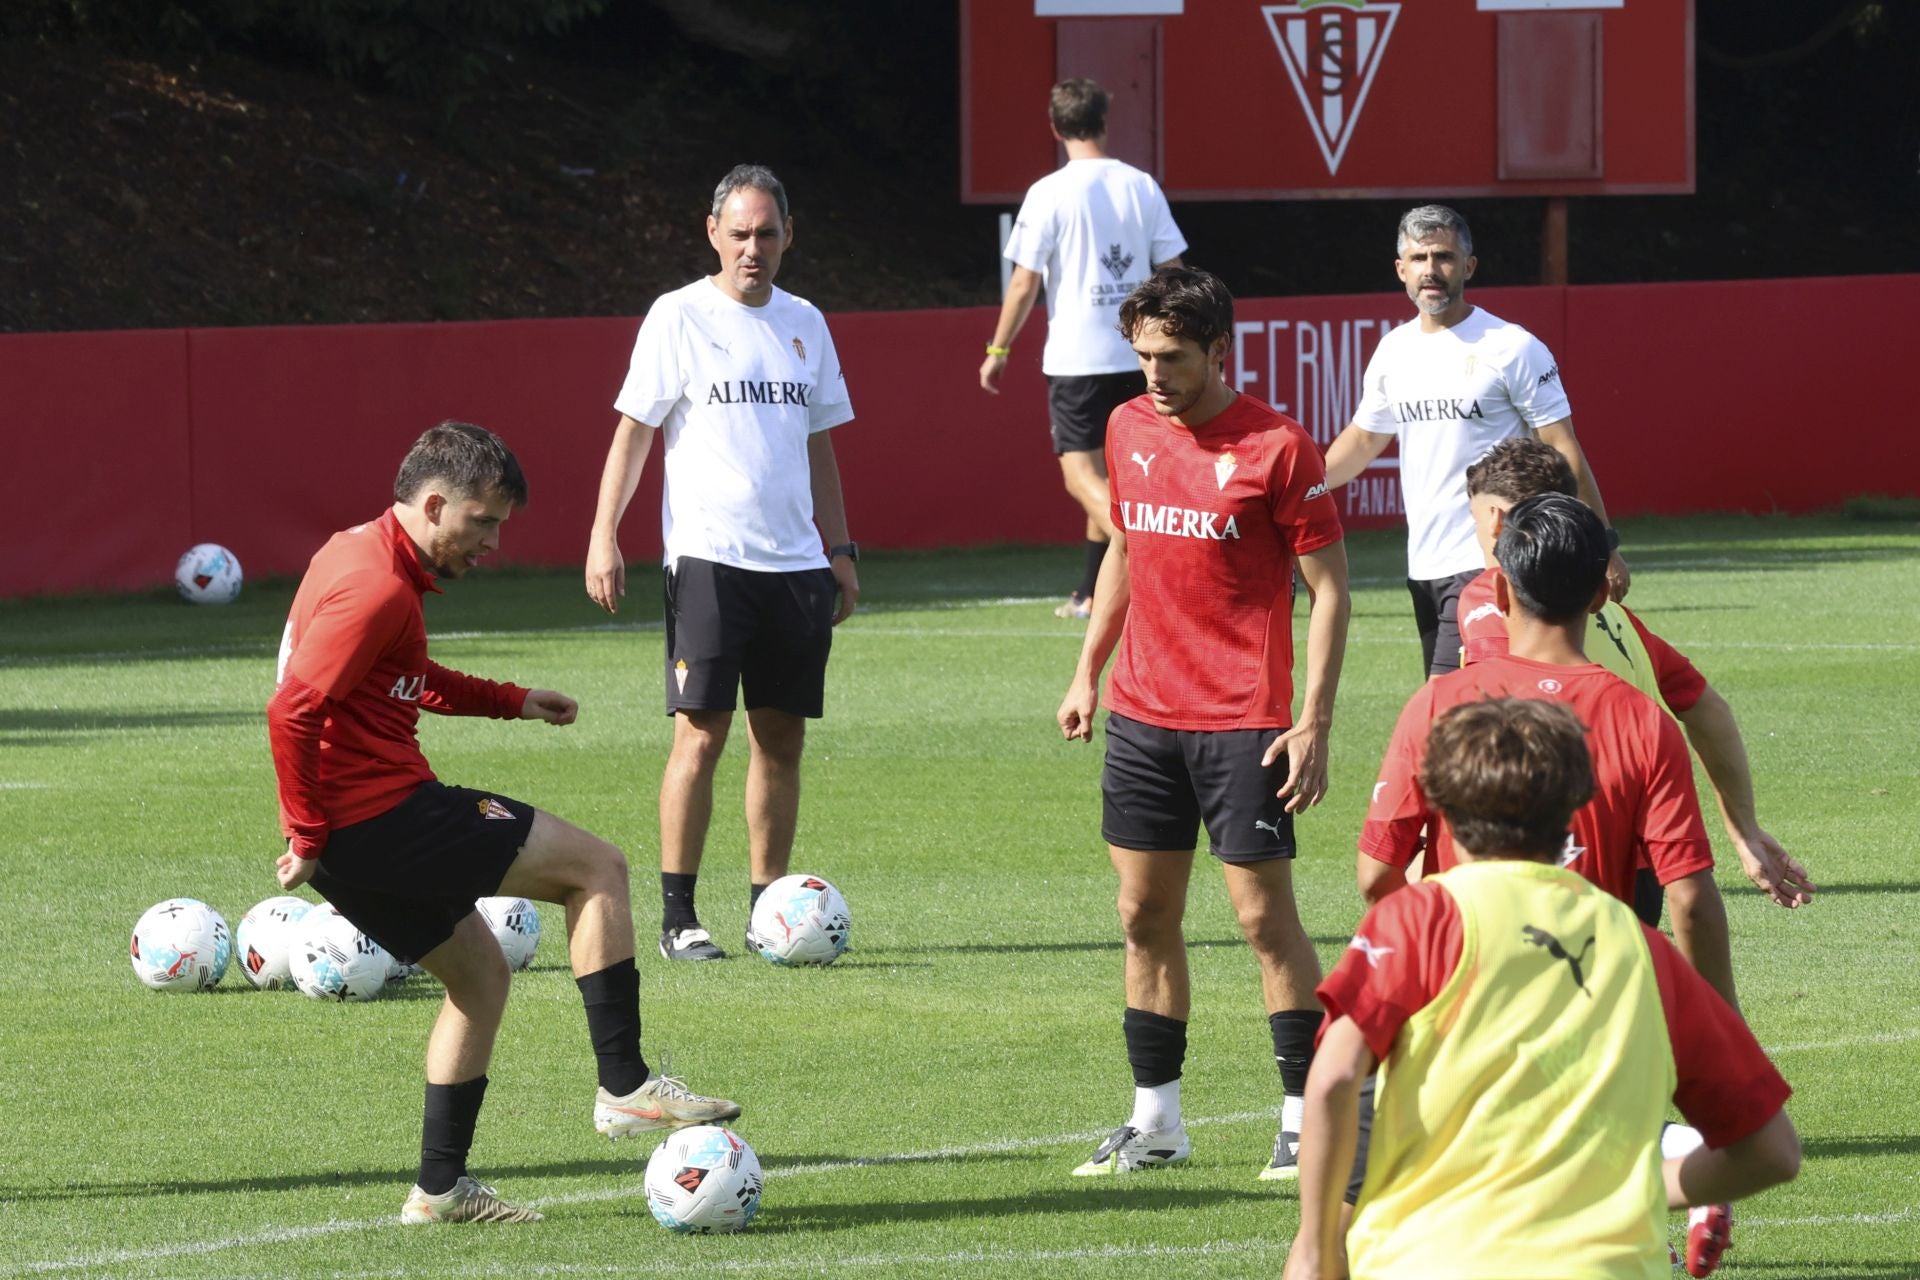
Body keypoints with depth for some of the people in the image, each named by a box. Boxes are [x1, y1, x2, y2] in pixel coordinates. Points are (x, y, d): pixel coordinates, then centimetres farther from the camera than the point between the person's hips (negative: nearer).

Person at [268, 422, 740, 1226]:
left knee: (479, 973, 21)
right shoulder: (377, 588, -18)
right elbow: (292, 712, -24)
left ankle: (441, 1187, 19)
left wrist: (509, 701, 24)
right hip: (378, 818, -10)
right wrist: (308, 835, -19)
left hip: (355, 838, 10)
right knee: (598, 869, -4)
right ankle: (625, 1086, -4)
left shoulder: (363, 556, 15)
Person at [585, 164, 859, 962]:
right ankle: (678, 917, -6)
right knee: (700, 735, -9)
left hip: (795, 562, 5)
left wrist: (839, 548, 18)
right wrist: (603, 535, -10)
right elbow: (633, 429, -2)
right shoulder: (680, 318, -1)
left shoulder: (804, 324, 14)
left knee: (781, 739, 5)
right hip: (709, 558, -5)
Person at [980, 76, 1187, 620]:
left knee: (1082, 475, -6)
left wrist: (998, 351, 4)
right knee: (1106, 474, 16)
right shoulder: (1142, 187, 4)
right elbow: (1172, 272, 7)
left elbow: (1024, 283, -7)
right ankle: (1091, 592, 19)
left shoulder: (1049, 194, -8)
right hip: (1136, 355, 5)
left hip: (1076, 357, -5)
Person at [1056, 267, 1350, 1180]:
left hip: (1242, 723, -6)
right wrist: (1088, 670, 17)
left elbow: (1329, 587, -8)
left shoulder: (1276, 447, -10)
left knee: (1265, 915, -4)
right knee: (1144, 914, 8)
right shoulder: (1129, 429, 8)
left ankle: (1308, 1120, 3)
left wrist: (1314, 724, -13)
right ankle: (1154, 1123, 15)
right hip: (1141, 716, 6)